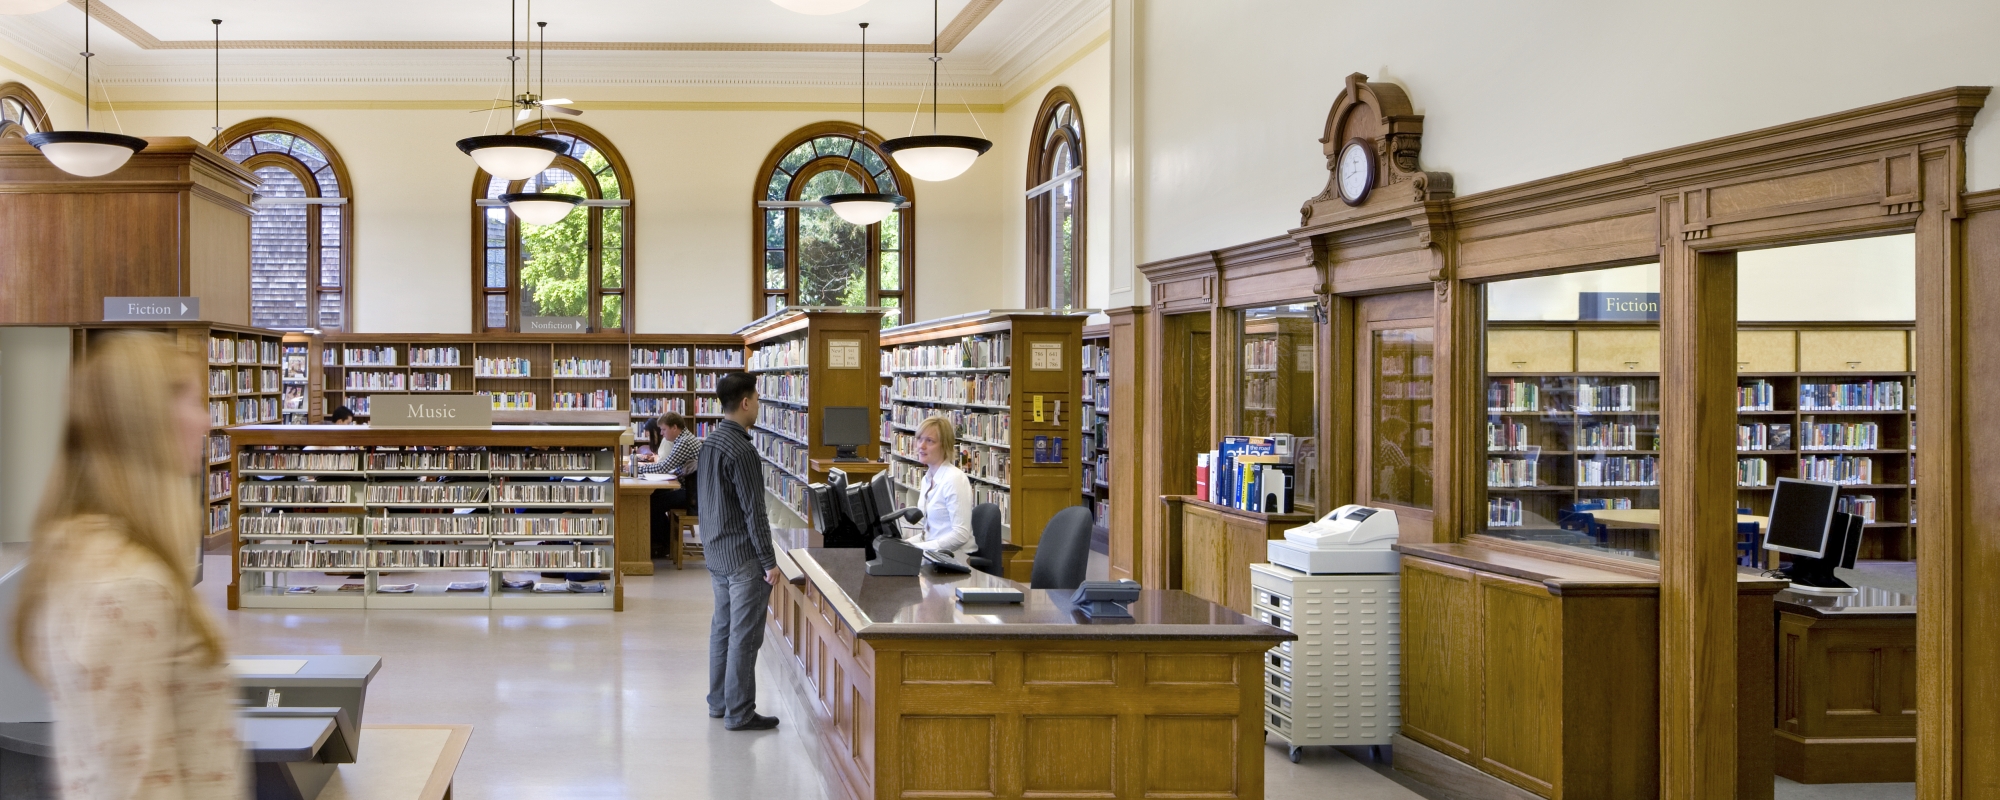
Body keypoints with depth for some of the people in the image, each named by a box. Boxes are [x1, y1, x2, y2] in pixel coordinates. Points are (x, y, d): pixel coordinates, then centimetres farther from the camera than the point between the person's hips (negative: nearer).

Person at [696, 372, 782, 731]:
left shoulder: (710, 442, 8)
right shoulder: (741, 451, -21)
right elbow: (754, 511, -20)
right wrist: (769, 562, -16)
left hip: (715, 552, 10)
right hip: (742, 555, -10)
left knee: (722, 627, 17)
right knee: (744, 635, -3)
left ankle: (719, 702, 25)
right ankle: (739, 713, 2)